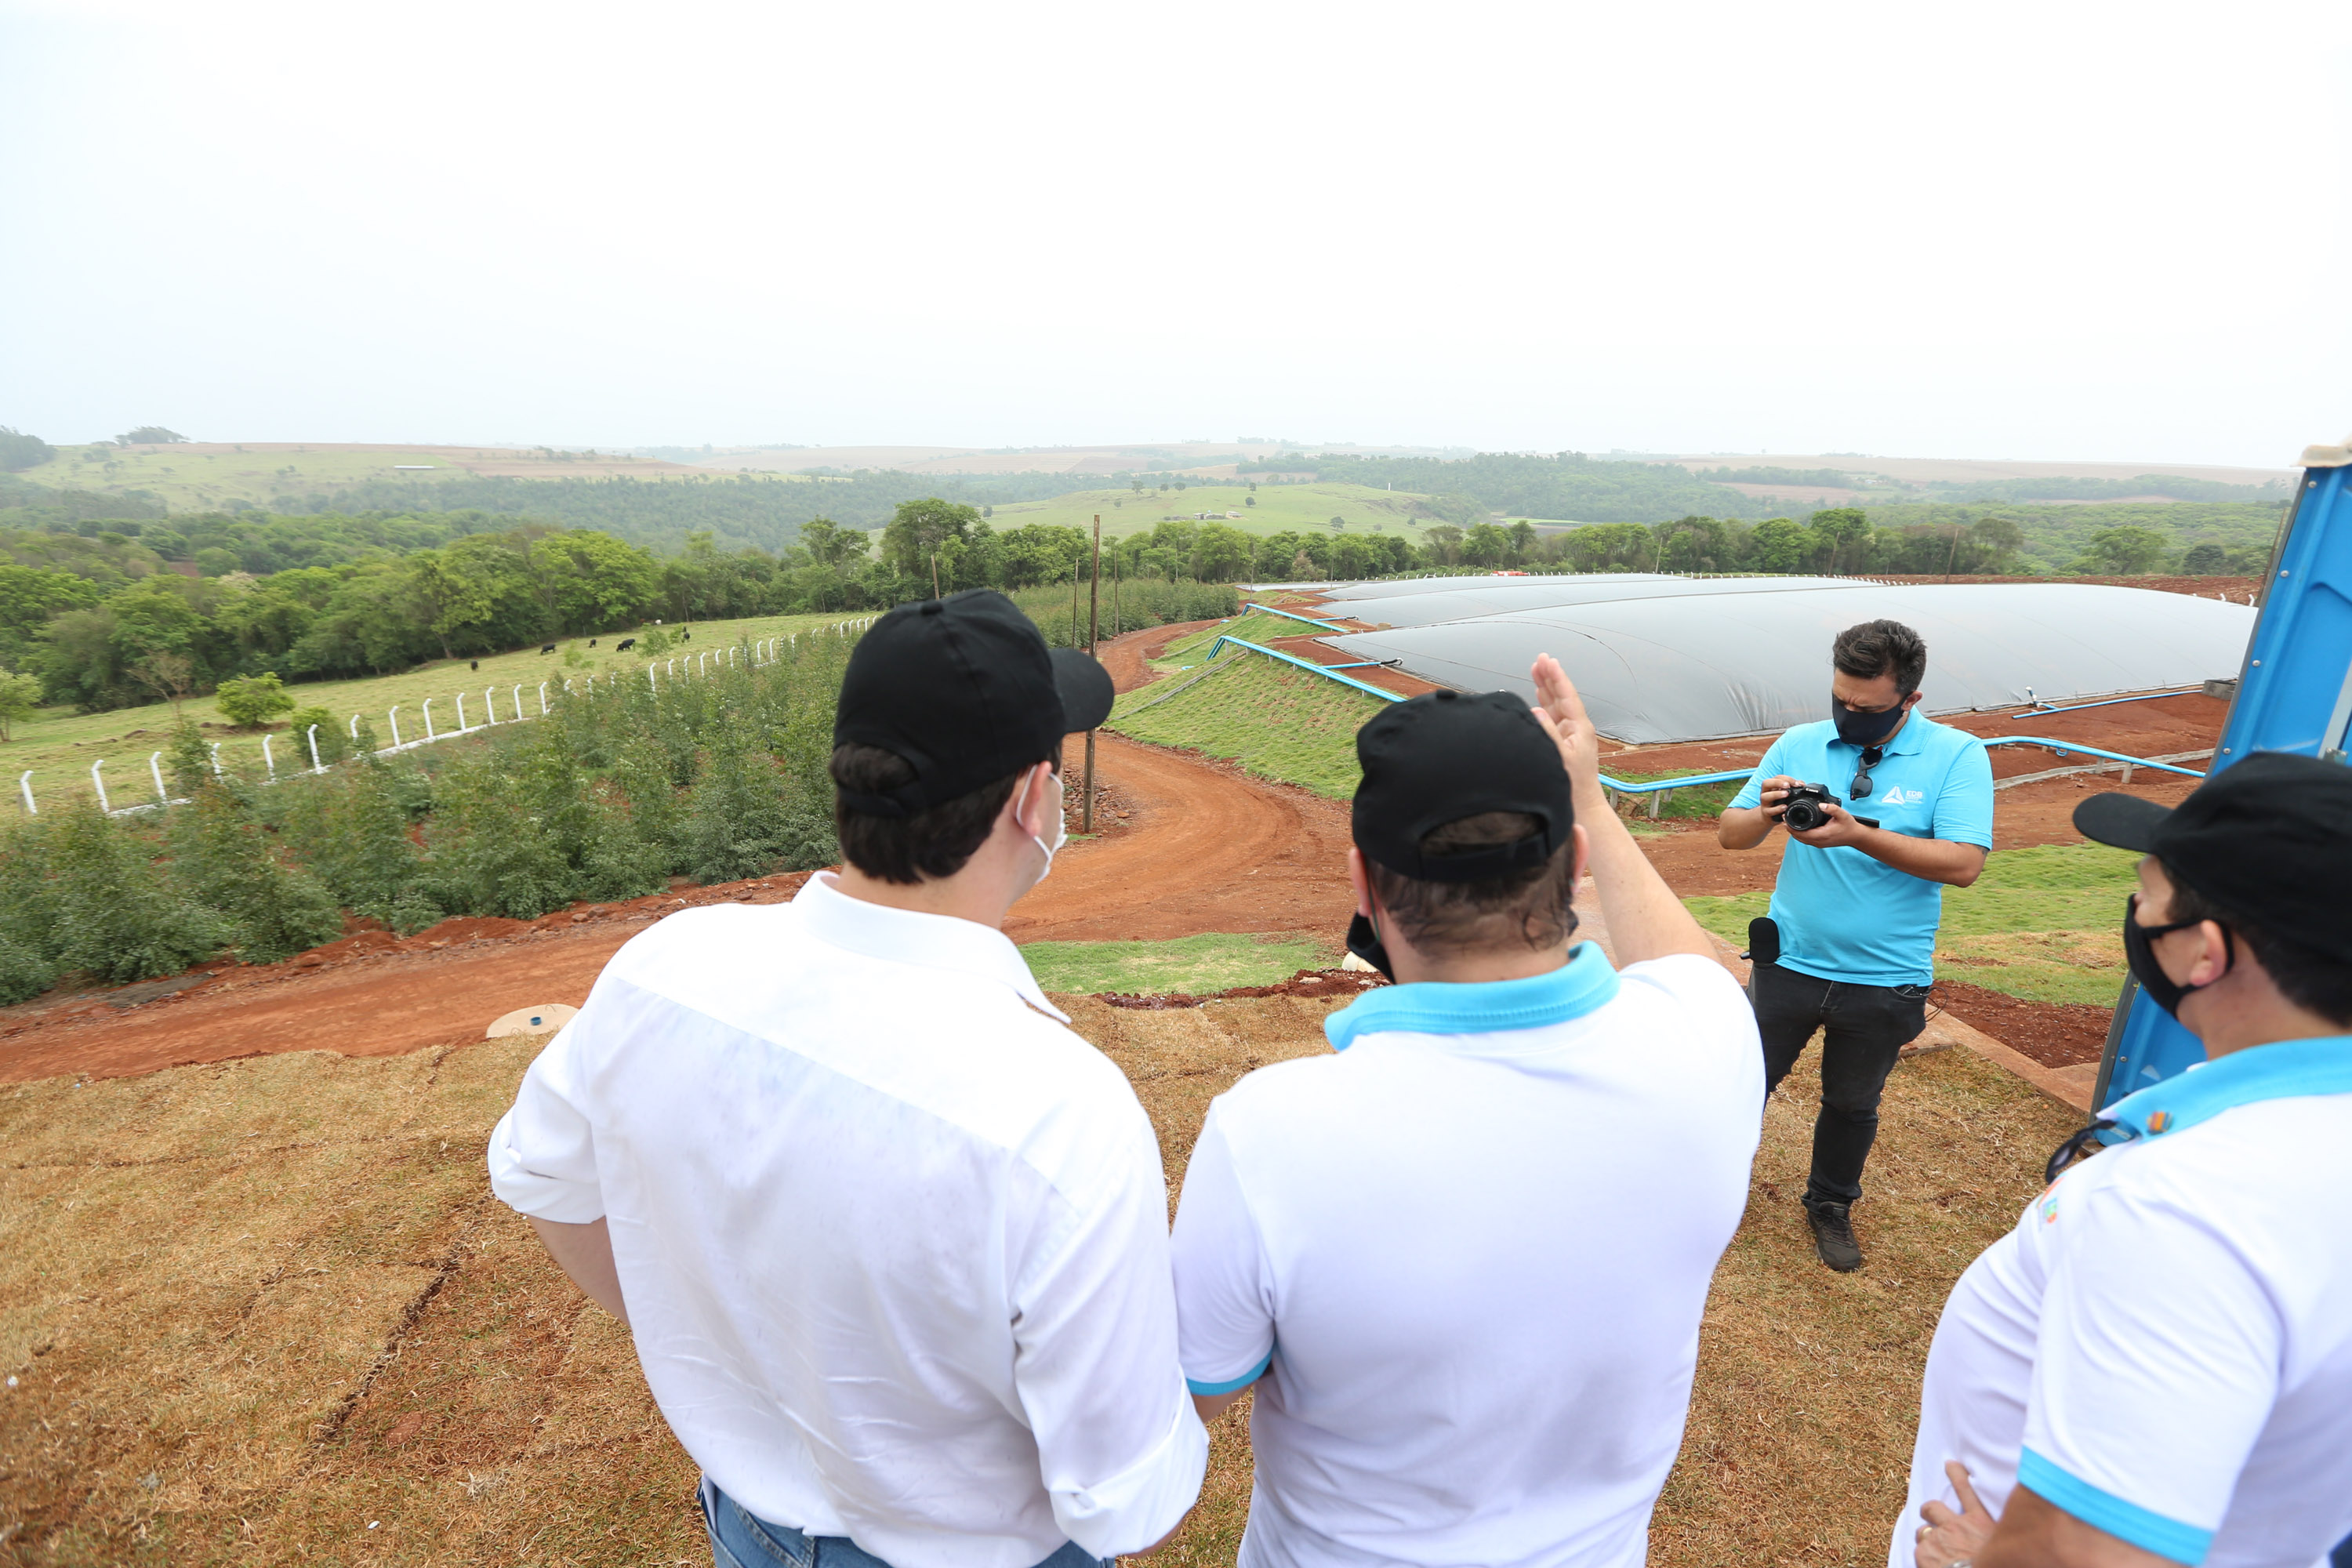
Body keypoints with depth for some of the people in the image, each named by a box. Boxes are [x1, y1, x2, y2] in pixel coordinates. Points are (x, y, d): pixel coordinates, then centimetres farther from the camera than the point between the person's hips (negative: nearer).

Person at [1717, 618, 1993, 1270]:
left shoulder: (1956, 756, -9)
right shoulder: (1799, 744, -3)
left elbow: (1964, 863, -20)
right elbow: (1729, 833, -2)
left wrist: (1859, 835, -30)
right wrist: (1765, 813, -24)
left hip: (1886, 981, -1)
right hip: (1789, 963, 1)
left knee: (1853, 1104, 19)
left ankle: (1831, 1204, 43)